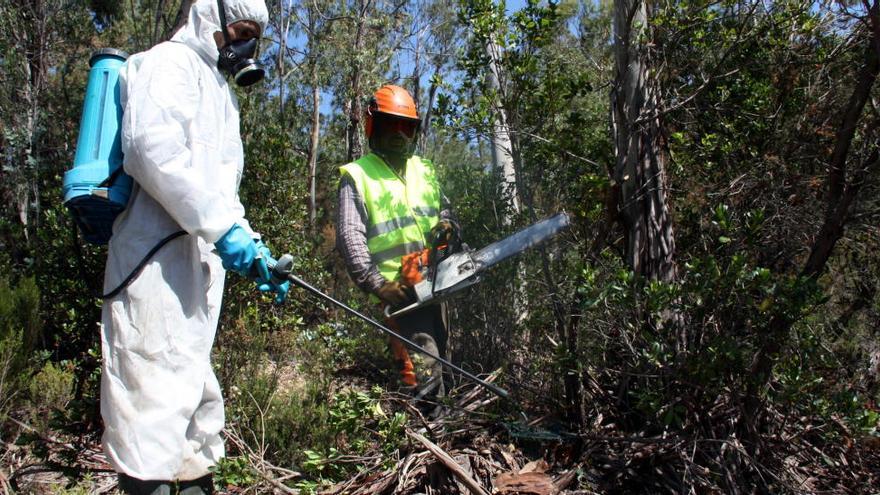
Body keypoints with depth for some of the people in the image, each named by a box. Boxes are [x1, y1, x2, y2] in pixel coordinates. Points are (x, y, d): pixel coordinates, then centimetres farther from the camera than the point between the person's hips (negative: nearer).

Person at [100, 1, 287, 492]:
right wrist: (222, 228, -21)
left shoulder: (219, 92, 28)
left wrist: (252, 246, 13)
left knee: (194, 377, 13)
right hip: (159, 252, -9)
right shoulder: (169, 62, 0)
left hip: (200, 257, 9)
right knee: (158, 377, -11)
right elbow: (151, 146, -19)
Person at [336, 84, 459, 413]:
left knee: (437, 358, 16)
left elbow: (444, 209, 25)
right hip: (399, 288, -7)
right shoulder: (357, 176, -2)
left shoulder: (424, 170, 17)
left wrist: (447, 224, -1)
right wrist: (375, 283, -20)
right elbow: (350, 237, -10)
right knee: (422, 367, -16)